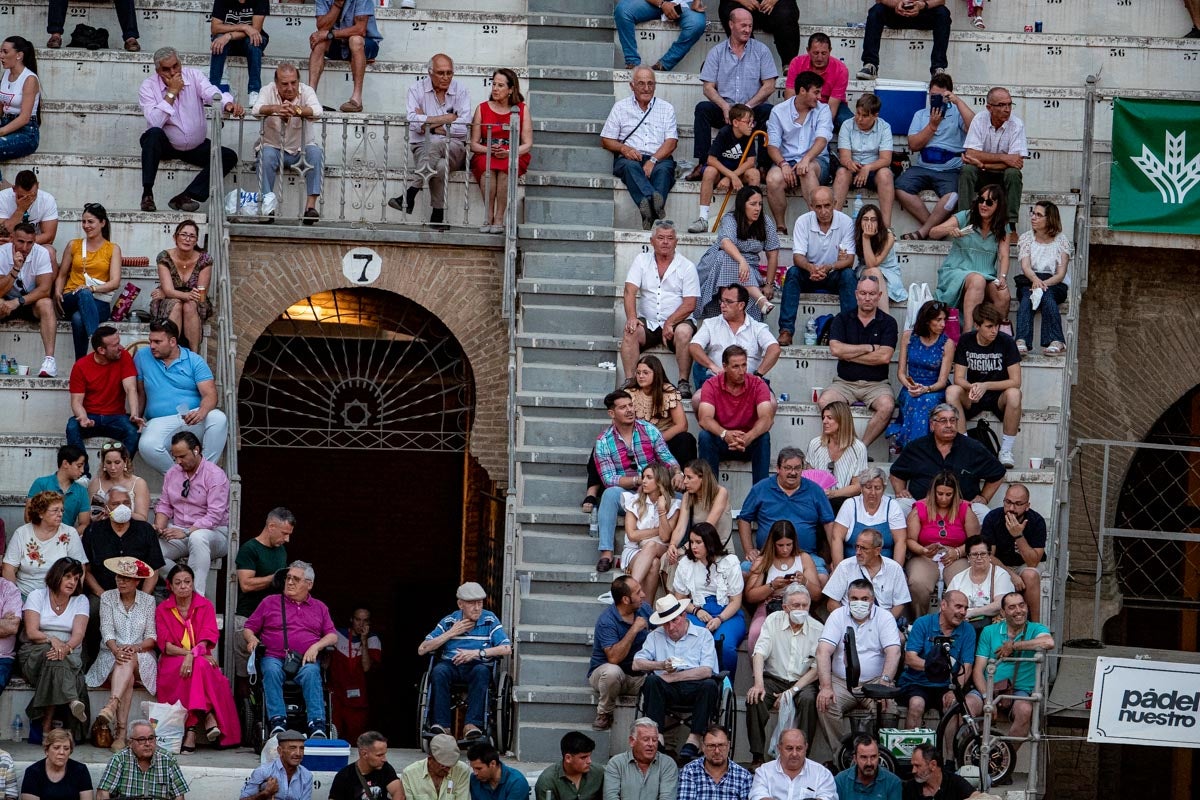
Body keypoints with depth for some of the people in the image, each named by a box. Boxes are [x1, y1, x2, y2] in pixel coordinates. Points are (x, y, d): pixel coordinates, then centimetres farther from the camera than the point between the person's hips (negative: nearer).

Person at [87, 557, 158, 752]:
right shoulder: (107, 598, 7)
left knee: (129, 660, -38)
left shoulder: (148, 601, 8)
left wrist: (136, 647, -19)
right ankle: (121, 732, -50)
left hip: (141, 658, 0)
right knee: (128, 677, -35)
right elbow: (107, 631, -4)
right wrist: (116, 650, -25)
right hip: (111, 656, 0)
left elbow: (152, 638, 3)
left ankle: (112, 704, -61)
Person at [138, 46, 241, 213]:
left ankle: (184, 198, -21)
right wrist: (171, 93, -23)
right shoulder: (148, 87, -10)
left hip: (196, 147, 3)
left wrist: (229, 105, -45)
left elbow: (213, 94, -22)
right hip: (165, 146, -3)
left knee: (229, 157, -16)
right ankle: (147, 194, -30)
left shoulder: (194, 76, -4)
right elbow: (155, 123, -25)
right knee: (154, 134, -35)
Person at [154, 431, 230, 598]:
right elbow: (164, 505, 16)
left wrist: (186, 532, -26)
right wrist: (160, 525, -7)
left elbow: (215, 515, -17)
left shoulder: (215, 475, -9)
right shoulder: (172, 474, 11)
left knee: (197, 538, -42)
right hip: (178, 531, 5)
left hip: (213, 532, -5)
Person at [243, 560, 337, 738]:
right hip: (274, 657, 0)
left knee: (311, 672, -36)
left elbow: (332, 635, 15)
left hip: (305, 661, 0)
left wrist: (316, 646, -5)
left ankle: (317, 726, -47)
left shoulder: (319, 608, 24)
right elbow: (248, 628, 21)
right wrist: (252, 639, -4)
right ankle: (277, 722, -46)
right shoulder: (270, 602, 21)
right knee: (271, 670, -37)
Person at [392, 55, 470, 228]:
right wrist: (447, 118, -11)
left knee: (435, 145, -36)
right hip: (423, 147, 0)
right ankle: (438, 214, -35)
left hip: (454, 148, 0)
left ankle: (410, 194, -40)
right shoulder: (417, 89, 5)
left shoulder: (460, 90, 4)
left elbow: (464, 128, -8)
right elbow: (413, 122, -13)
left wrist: (430, 125, -9)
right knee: (440, 167, -36)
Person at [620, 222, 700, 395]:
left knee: (684, 332, -34)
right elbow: (629, 291, -3)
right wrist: (631, 318, -21)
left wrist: (669, 324, -19)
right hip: (648, 323, 2)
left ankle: (683, 382, -26)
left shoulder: (687, 267, 2)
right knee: (629, 332, -27)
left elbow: (690, 304, -5)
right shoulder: (641, 261, 8)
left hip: (676, 322, -2)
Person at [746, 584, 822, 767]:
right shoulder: (774, 620, 2)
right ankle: (757, 757, -23)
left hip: (802, 682, -1)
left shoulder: (817, 629, -1)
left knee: (808, 700, -33)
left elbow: (817, 668, -4)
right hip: (773, 679, 1)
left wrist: (792, 692, -15)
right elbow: (759, 652, -6)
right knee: (754, 698, -27)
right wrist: (758, 683, -23)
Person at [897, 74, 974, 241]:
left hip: (949, 170, -3)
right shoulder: (921, 114, 19)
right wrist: (932, 125, -1)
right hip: (922, 167, 3)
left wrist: (958, 101, -10)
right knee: (901, 189, -26)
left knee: (952, 196, -35)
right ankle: (934, 226, -19)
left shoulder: (957, 113, 11)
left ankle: (923, 232, -24)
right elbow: (913, 145, 8)